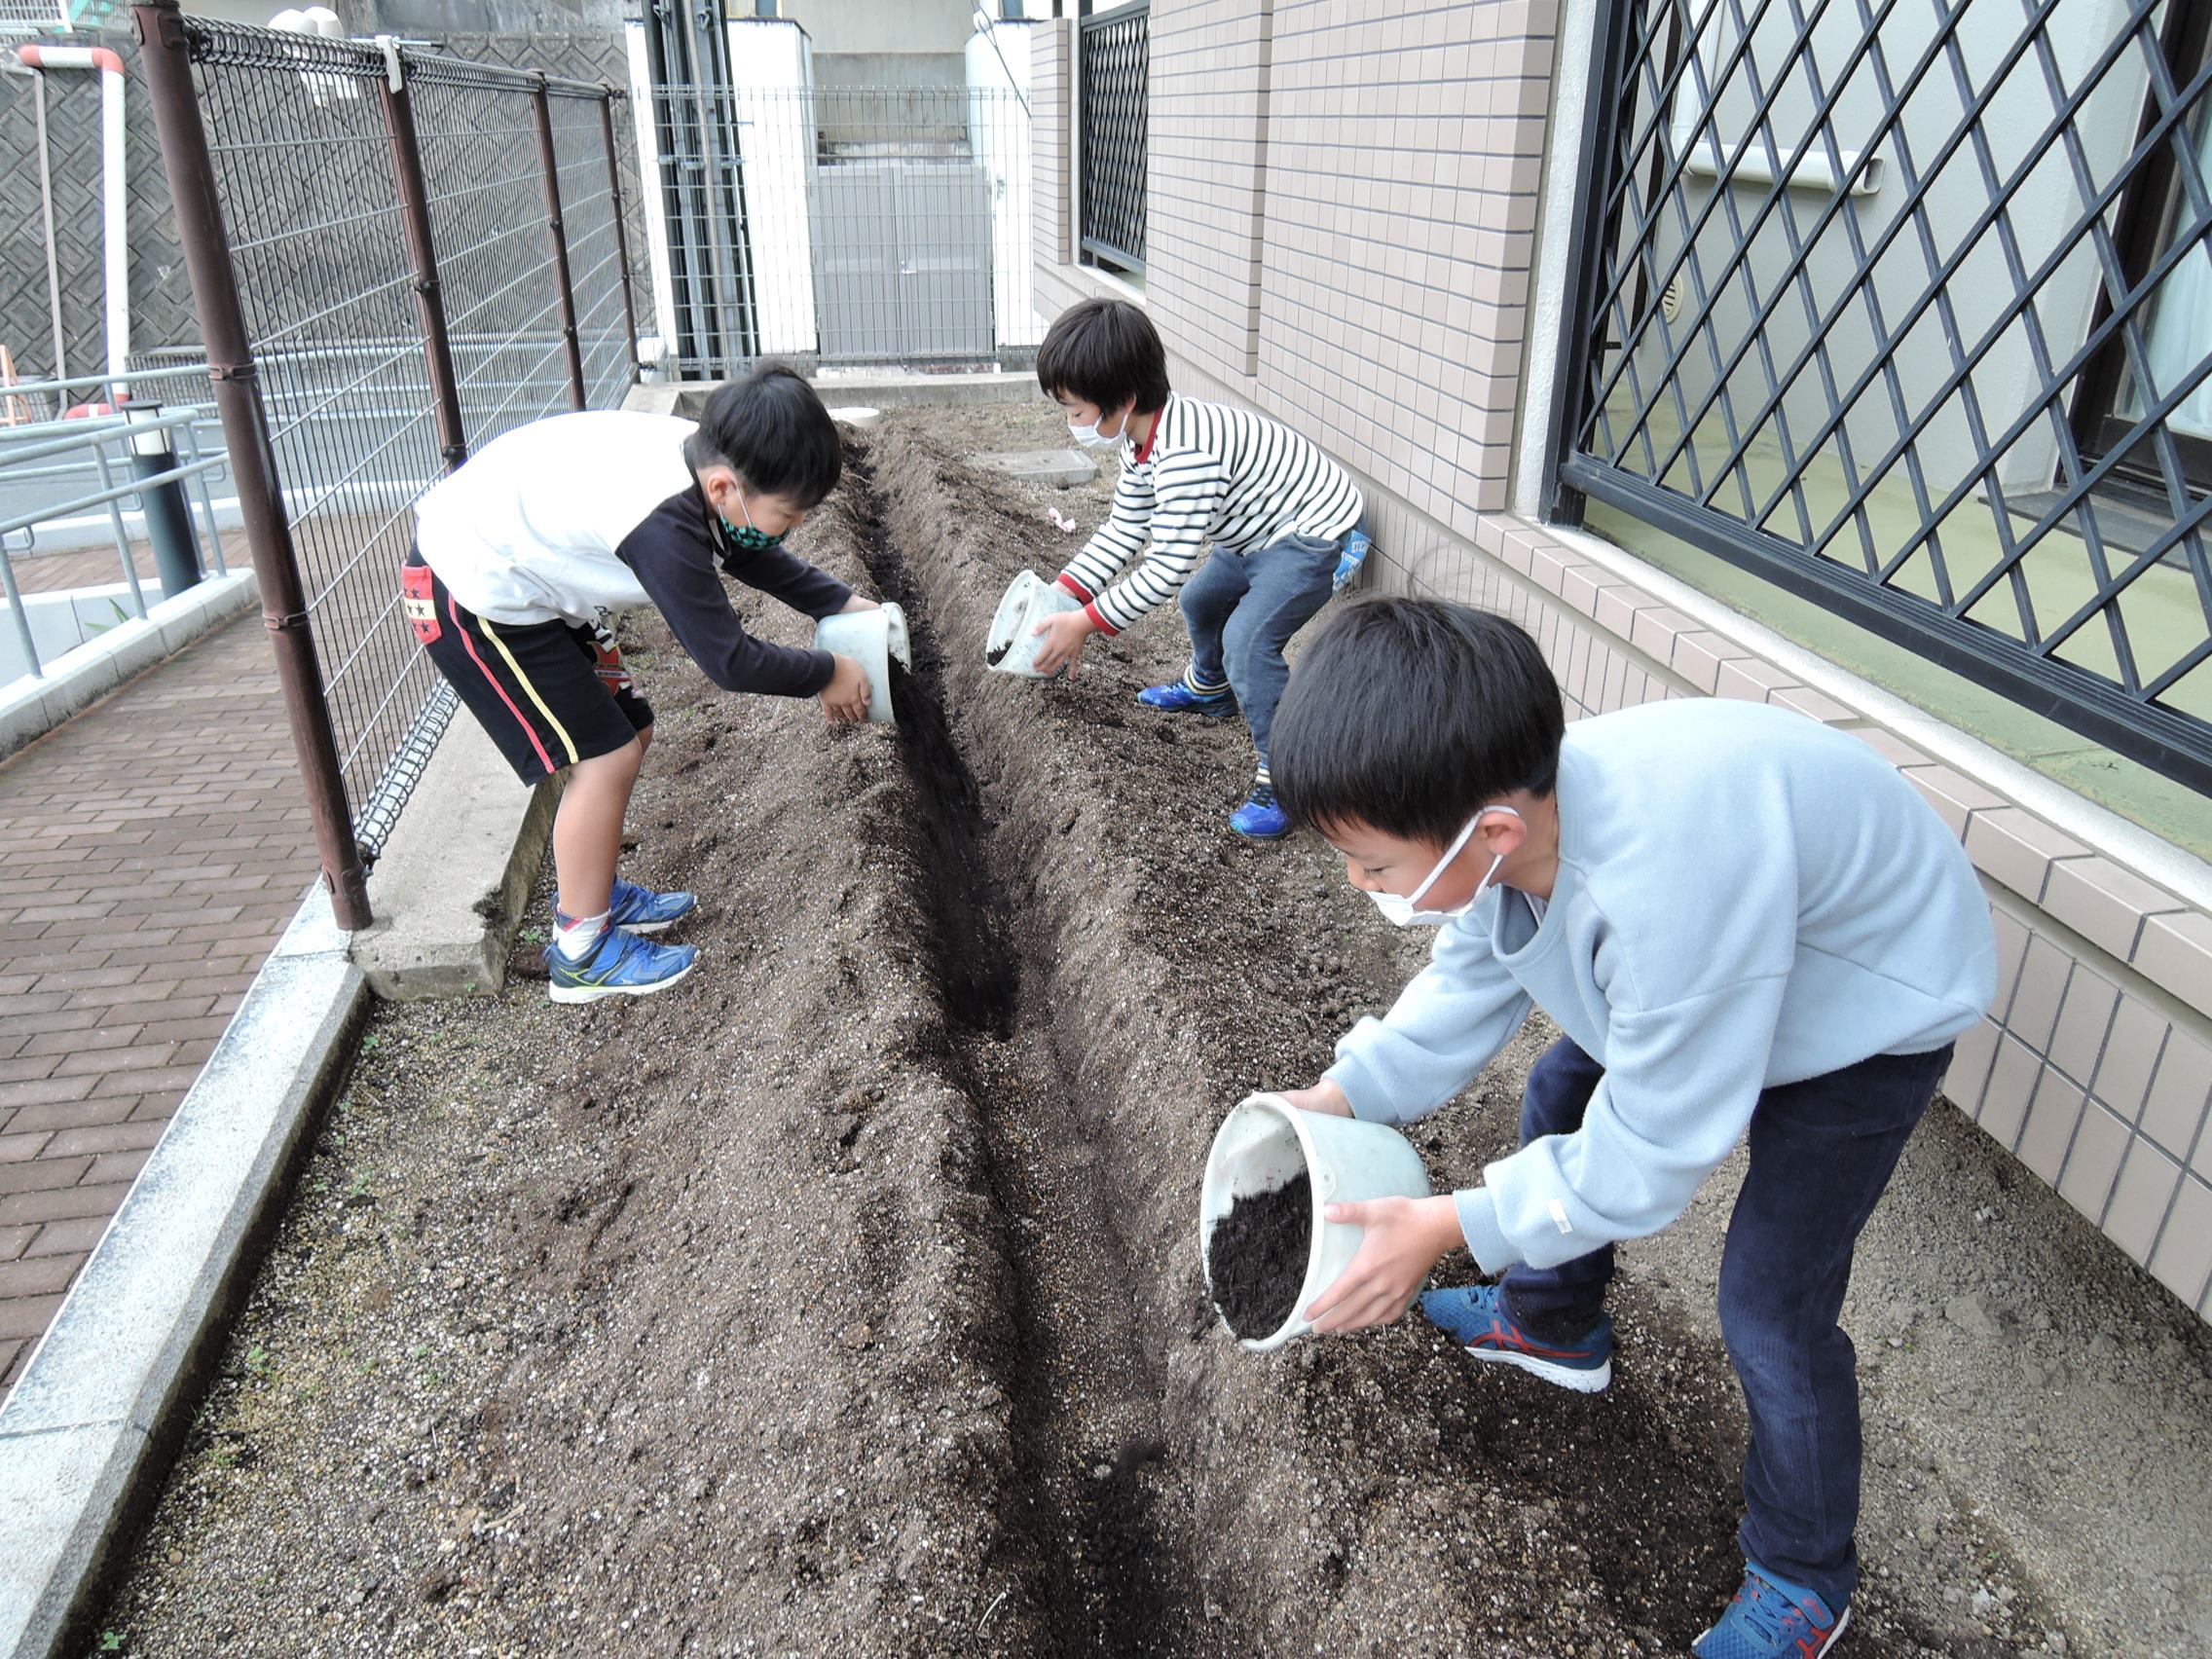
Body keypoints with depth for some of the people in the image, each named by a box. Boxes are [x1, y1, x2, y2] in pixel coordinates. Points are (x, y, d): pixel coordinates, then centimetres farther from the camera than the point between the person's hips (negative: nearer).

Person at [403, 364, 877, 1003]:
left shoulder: (706, 455, -9)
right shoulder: (663, 524, -36)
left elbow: (749, 554, 13)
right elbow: (729, 659, -27)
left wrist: (841, 603, 7)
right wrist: (827, 674, -13)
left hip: (523, 568, 9)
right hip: (470, 595, -9)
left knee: (629, 731, 13)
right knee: (605, 756, -9)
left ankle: (592, 893, 32)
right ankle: (581, 951, 7)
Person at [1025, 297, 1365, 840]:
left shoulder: (1185, 453, -35)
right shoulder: (1143, 439, -2)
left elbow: (1167, 568, -34)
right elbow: (1123, 531, 6)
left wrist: (1085, 622, -27)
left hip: (1313, 532, -11)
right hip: (1261, 529, 11)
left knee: (1247, 641, -25)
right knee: (1200, 599, 26)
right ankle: (1208, 688, 55)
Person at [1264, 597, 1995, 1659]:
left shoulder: (1666, 891, -47)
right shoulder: (1500, 818, -23)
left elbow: (1652, 1151, -32)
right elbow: (1467, 984, -4)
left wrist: (1454, 1226, -28)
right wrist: (1342, 1094, -15)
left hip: (1872, 1004, -7)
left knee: (1771, 1310, -5)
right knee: (1561, 1094, 18)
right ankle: (1553, 1325, 45)